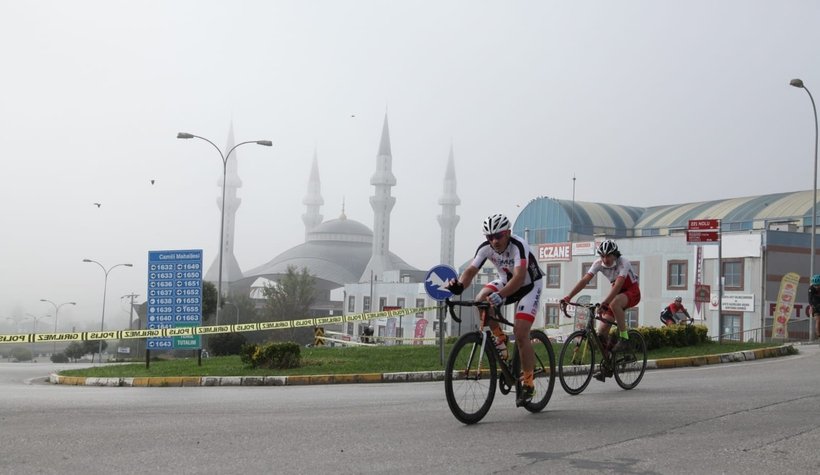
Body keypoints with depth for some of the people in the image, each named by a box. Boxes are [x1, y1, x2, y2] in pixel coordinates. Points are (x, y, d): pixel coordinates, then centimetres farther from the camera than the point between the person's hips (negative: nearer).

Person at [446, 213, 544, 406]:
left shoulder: (519, 246, -33)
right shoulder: (485, 247, -17)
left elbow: (520, 277, -45)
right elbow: (471, 270, -24)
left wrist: (501, 295, -61)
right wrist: (459, 285, -46)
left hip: (529, 285, -5)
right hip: (505, 282, 5)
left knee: (520, 334, -18)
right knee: (480, 301, -26)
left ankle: (528, 384, -3)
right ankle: (499, 338, -2)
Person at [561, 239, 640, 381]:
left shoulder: (623, 263, -27)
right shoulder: (598, 263, -12)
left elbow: (618, 285, -40)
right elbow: (584, 280, -19)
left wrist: (604, 302, -52)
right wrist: (568, 297, -30)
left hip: (632, 291, -6)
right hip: (617, 293, 6)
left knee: (614, 303, -40)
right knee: (602, 331, -8)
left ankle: (624, 338, -25)